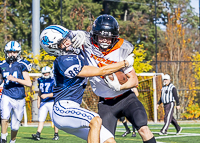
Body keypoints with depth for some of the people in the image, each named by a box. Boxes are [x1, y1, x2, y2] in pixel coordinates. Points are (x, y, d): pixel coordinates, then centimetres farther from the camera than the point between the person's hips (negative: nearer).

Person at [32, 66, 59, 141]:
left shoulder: (53, 81, -8)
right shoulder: (41, 81, 10)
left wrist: (47, 95, -24)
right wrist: (38, 102, 16)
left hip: (52, 102, -5)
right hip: (43, 103, 5)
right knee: (41, 119, -2)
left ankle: (56, 135, 10)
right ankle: (38, 134, -7)